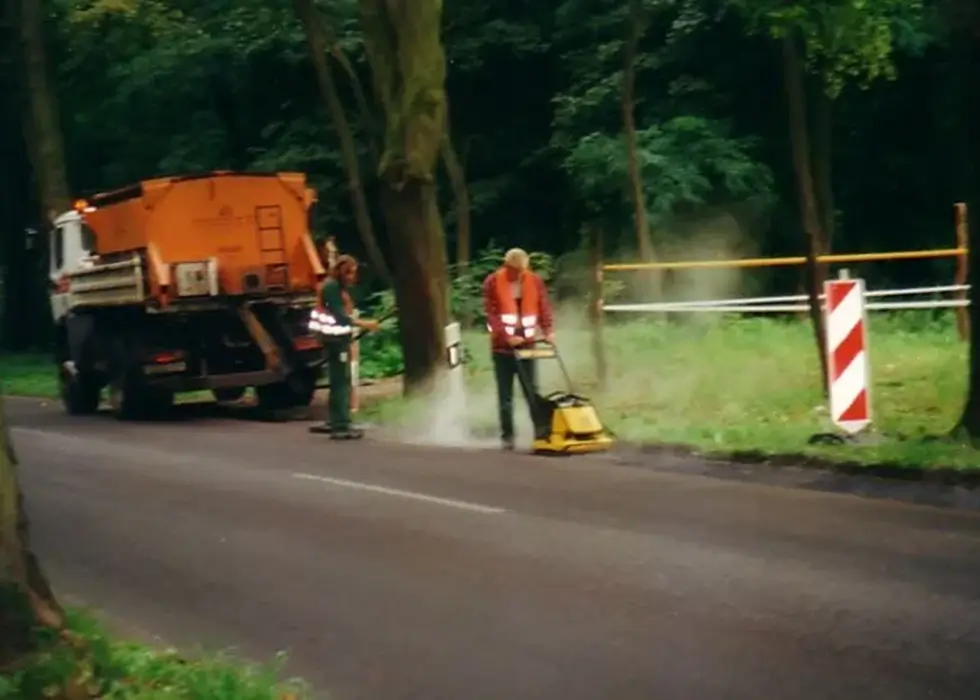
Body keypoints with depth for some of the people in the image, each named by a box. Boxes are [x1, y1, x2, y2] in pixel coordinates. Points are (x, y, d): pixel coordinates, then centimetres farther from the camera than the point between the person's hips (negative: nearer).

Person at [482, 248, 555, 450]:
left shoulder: (535, 281, 4)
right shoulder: (492, 282, -5)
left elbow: (544, 308, 1)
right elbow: (492, 314, -10)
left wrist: (548, 331, -16)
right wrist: (506, 336, -22)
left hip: (526, 344, 2)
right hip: (502, 346, -1)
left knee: (532, 391, -2)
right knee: (505, 395, 2)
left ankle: (542, 431, -3)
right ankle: (507, 436, 7)